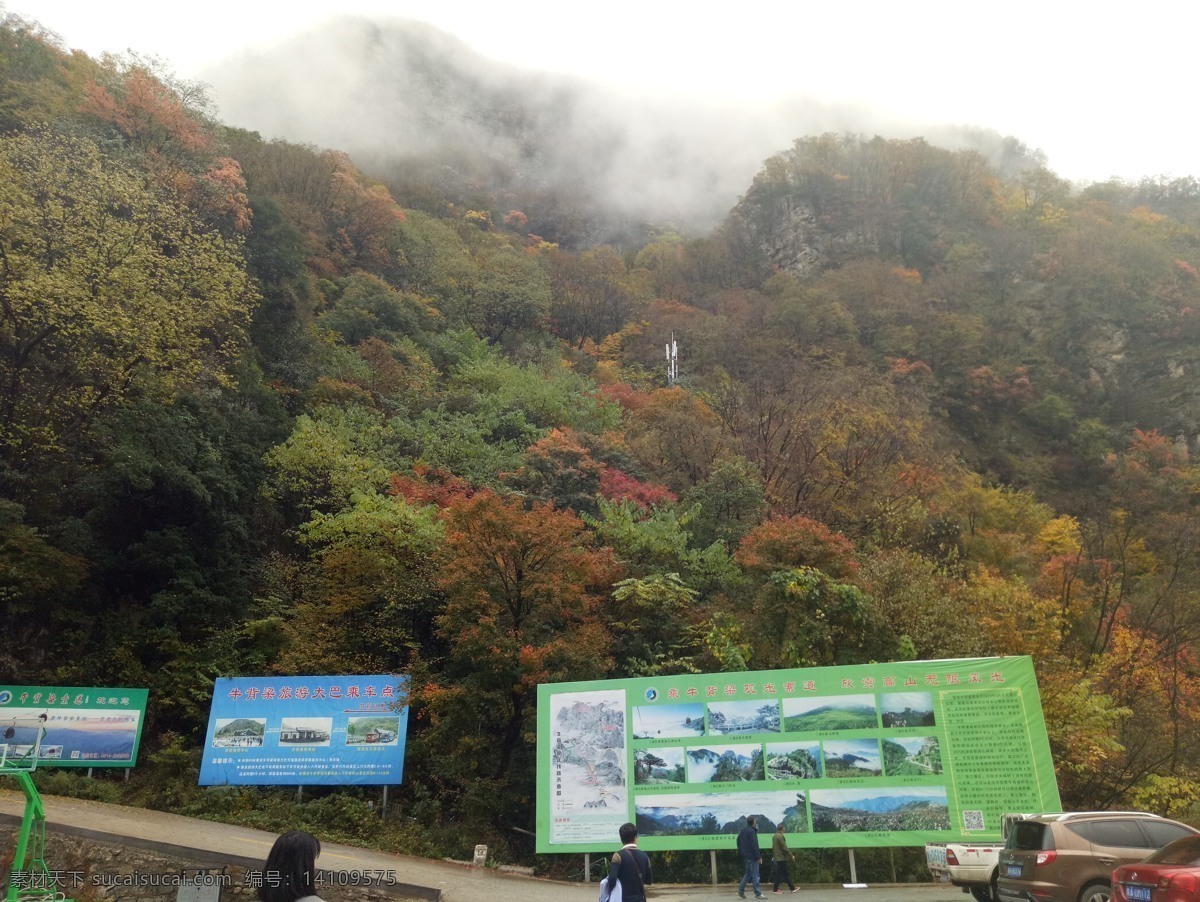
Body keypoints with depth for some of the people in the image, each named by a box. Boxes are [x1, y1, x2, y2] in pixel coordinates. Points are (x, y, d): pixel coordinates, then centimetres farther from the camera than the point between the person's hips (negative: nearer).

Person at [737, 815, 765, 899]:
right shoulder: (752, 831, -18)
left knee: (748, 873, 17)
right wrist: (759, 857, -18)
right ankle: (758, 894, 3)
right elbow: (754, 845, -21)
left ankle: (741, 890, 16)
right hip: (752, 856, -9)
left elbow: (738, 841, 17)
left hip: (746, 856, 9)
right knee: (755, 875, -1)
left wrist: (741, 851, 21)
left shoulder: (743, 830, 10)